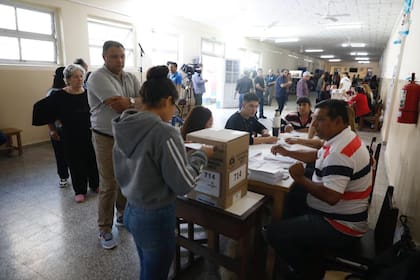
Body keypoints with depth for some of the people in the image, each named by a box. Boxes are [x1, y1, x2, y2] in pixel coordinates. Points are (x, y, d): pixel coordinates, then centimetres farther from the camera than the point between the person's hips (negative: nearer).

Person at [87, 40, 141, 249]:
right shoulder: (98, 78, -14)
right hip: (107, 139, -6)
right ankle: (105, 229, 17)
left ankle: (123, 215, 35)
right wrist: (136, 103, -6)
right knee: (109, 185, 0)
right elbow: (119, 107, -23)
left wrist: (128, 102, -19)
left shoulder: (131, 78, 8)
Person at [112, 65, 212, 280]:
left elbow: (120, 174, 10)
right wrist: (201, 155, -8)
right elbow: (184, 184, -20)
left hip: (131, 210, 8)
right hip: (155, 217, -7)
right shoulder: (164, 133, -26)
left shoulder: (124, 128, -2)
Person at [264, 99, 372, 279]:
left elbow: (330, 197, -36)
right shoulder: (343, 140, 6)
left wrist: (300, 179, -21)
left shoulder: (340, 152, -28)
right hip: (337, 215, 11)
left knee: (274, 232, -17)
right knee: (289, 206, 24)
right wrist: (287, 153, 16)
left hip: (341, 227, -11)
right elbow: (318, 156, 23)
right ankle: (309, 263, 30)